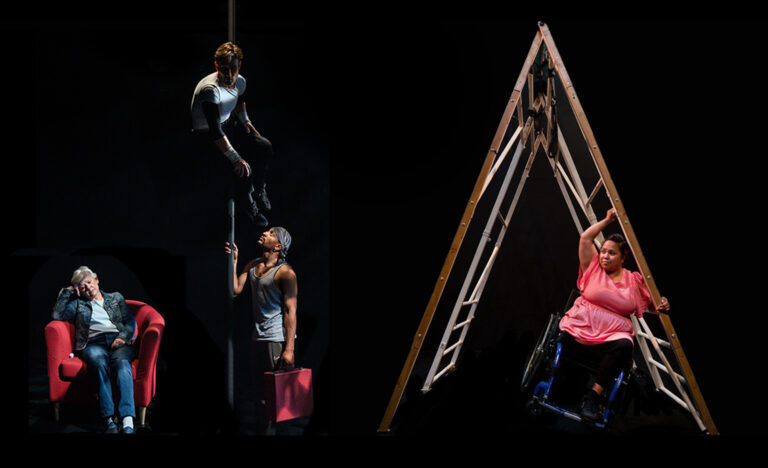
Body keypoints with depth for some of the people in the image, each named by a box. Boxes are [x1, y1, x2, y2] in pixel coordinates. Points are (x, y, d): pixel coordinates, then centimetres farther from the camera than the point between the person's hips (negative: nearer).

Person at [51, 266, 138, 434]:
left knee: (122, 363, -37)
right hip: (93, 343, 0)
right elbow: (58, 315, 12)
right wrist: (67, 292, 16)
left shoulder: (116, 297, 29)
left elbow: (131, 321, 18)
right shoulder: (78, 304, 28)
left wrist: (122, 337, -2)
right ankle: (108, 419, -49)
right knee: (98, 361, -40)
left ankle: (127, 421, -55)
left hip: (117, 340, 0)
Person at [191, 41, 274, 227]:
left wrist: (245, 121, 3)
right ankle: (249, 206, 5)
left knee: (265, 147, -2)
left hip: (227, 125, 8)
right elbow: (215, 131, -36)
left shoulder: (240, 82, -7)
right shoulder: (210, 89, -34)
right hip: (206, 135, -8)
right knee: (243, 168, -23)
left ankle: (259, 190, 20)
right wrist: (236, 158, -36)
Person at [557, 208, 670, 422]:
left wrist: (660, 306, 0)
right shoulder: (593, 268, 13)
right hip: (580, 328, -1)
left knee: (624, 347, -36)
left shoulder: (634, 281, 15)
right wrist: (607, 220, 16)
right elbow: (585, 238, 11)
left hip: (613, 335, 1)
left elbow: (649, 305, 23)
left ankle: (594, 396, -27)